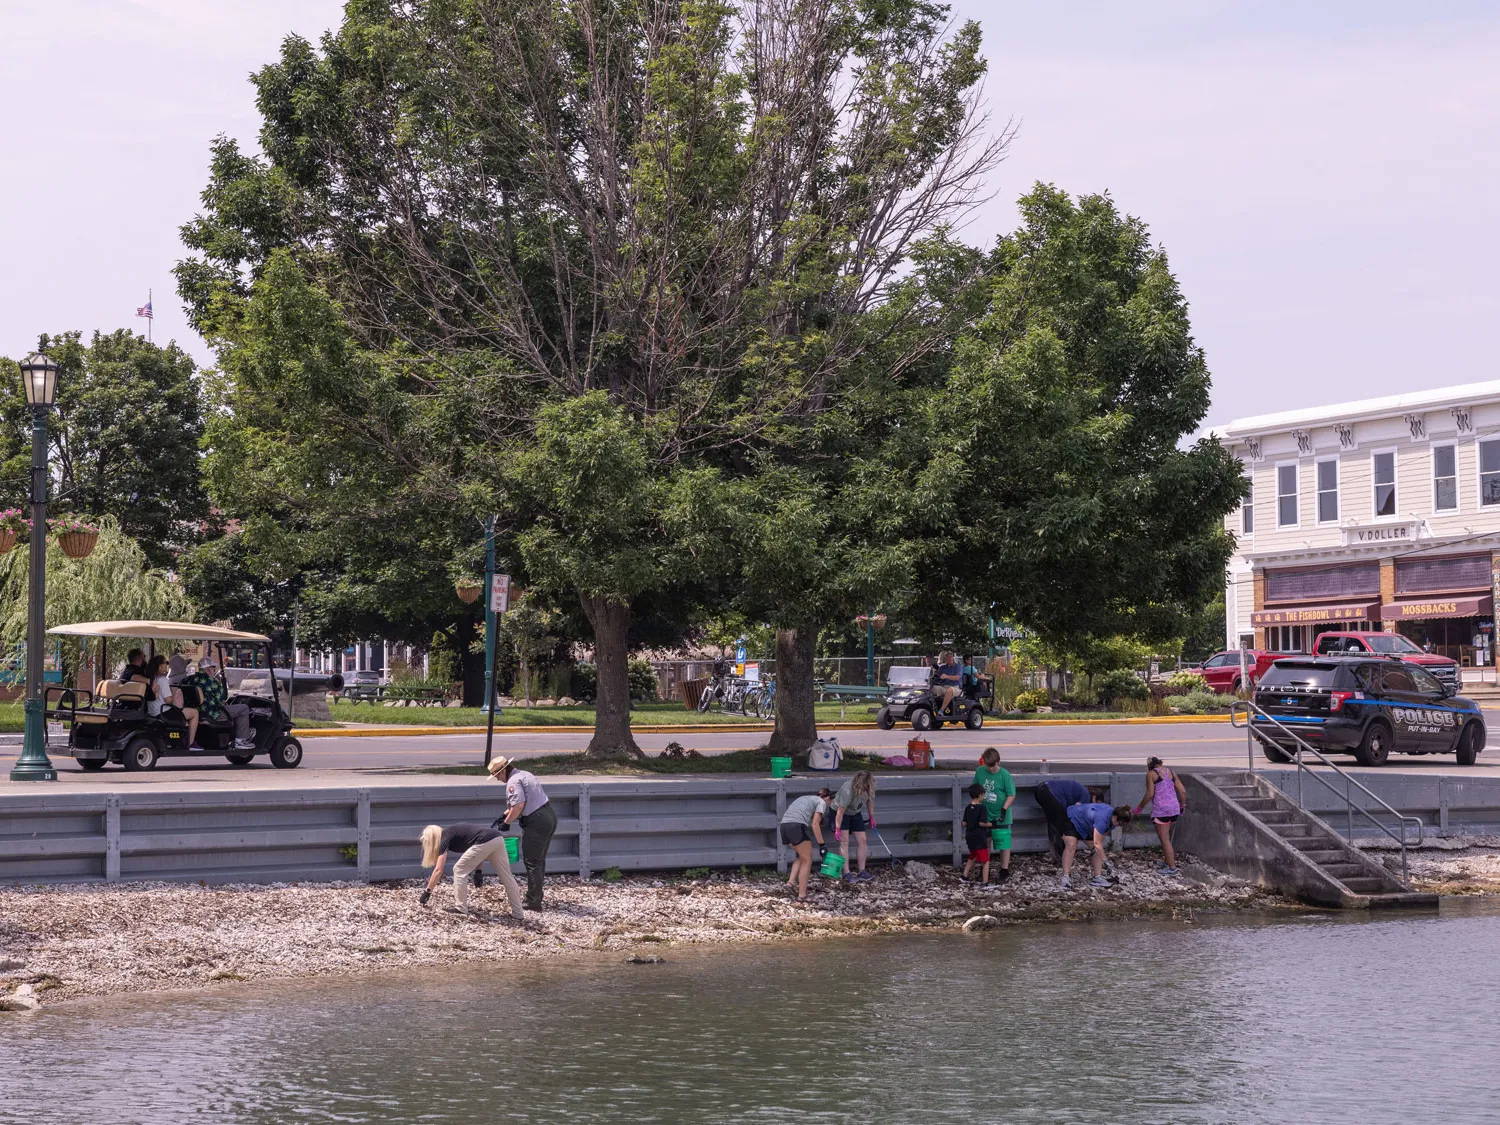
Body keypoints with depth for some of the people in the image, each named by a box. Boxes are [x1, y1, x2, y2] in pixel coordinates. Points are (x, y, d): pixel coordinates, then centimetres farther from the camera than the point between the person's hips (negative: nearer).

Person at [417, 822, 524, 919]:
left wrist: (427, 891, 8)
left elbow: (438, 870, 4)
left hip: (485, 842, -8)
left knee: (459, 870, 8)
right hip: (498, 839, 8)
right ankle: (517, 913, 16)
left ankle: (461, 908, 10)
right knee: (507, 878, 12)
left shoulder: (445, 838, 9)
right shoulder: (452, 832, 30)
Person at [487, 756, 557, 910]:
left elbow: (518, 805, -25)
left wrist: (507, 822, -11)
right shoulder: (525, 774, 16)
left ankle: (533, 902, 4)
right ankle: (537, 896, 29)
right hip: (549, 815, 10)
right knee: (539, 860, 19)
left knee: (532, 862, -1)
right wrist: (505, 815, 21)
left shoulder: (513, 782, -15)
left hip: (536, 822, -10)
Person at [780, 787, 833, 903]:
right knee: (807, 860, 5)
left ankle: (791, 881, 9)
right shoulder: (822, 802, 10)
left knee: (802, 856, 25)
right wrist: (822, 844, 0)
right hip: (797, 826, -7)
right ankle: (802, 895, 3)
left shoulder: (807, 798, 32)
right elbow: (815, 824, -2)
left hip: (784, 825, 7)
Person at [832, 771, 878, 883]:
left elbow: (870, 800, 3)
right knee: (844, 841, -15)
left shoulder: (869, 788, -19)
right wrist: (837, 830, -30)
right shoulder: (847, 790, -38)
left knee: (862, 840, 1)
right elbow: (840, 812, -33)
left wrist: (871, 817, 7)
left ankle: (862, 872, 5)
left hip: (855, 814, 7)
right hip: (840, 812, -7)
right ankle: (847, 873, -18)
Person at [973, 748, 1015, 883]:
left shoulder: (1004, 774, -15)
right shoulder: (980, 772, -5)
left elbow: (1011, 795, -10)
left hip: (1000, 817, -4)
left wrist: (1004, 809, -20)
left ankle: (1005, 871, 9)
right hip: (984, 815, 4)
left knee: (1004, 844, -1)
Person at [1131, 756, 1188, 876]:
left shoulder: (1151, 774, -3)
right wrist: (1183, 805, 26)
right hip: (1174, 808, 7)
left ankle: (1172, 867, -5)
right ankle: (1169, 862, 26)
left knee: (1164, 840, -3)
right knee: (1168, 838, 20)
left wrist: (1139, 808, -1)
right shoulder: (1171, 773, 13)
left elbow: (1150, 794, -11)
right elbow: (1182, 791, 10)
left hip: (1161, 810, -7)